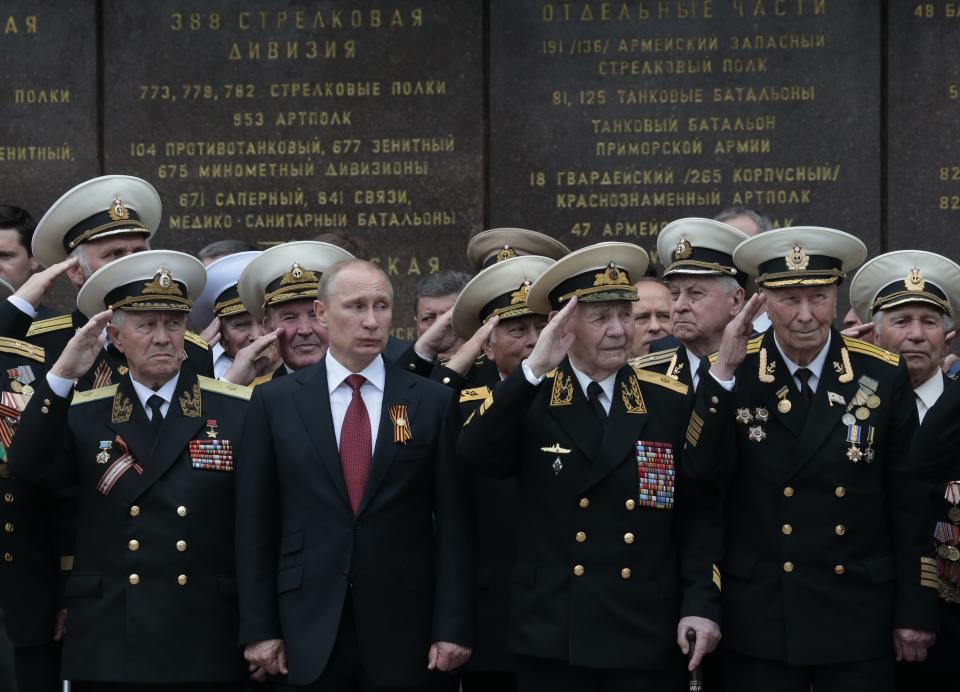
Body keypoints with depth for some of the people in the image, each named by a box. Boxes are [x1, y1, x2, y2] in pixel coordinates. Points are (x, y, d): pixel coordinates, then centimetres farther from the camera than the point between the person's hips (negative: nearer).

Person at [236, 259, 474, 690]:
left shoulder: (433, 402, 3)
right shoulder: (275, 402, 3)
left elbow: (452, 524, 1)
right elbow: (255, 524, 3)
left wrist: (453, 626, -4)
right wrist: (259, 628, -2)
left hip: (402, 629, 0)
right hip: (309, 630, 0)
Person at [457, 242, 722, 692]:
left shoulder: (671, 402, 4)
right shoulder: (526, 401, 1)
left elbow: (699, 515, 5)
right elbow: (473, 454, -19)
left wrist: (701, 604, -6)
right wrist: (534, 368, -24)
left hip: (648, 641, 1)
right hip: (553, 641, -1)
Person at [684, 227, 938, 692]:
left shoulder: (883, 374, -2)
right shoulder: (732, 373, -3)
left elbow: (909, 501, 1)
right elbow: (703, 472, -15)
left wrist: (915, 611, 1)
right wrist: (724, 372, -22)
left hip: (860, 614, 0)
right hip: (760, 616, 0)